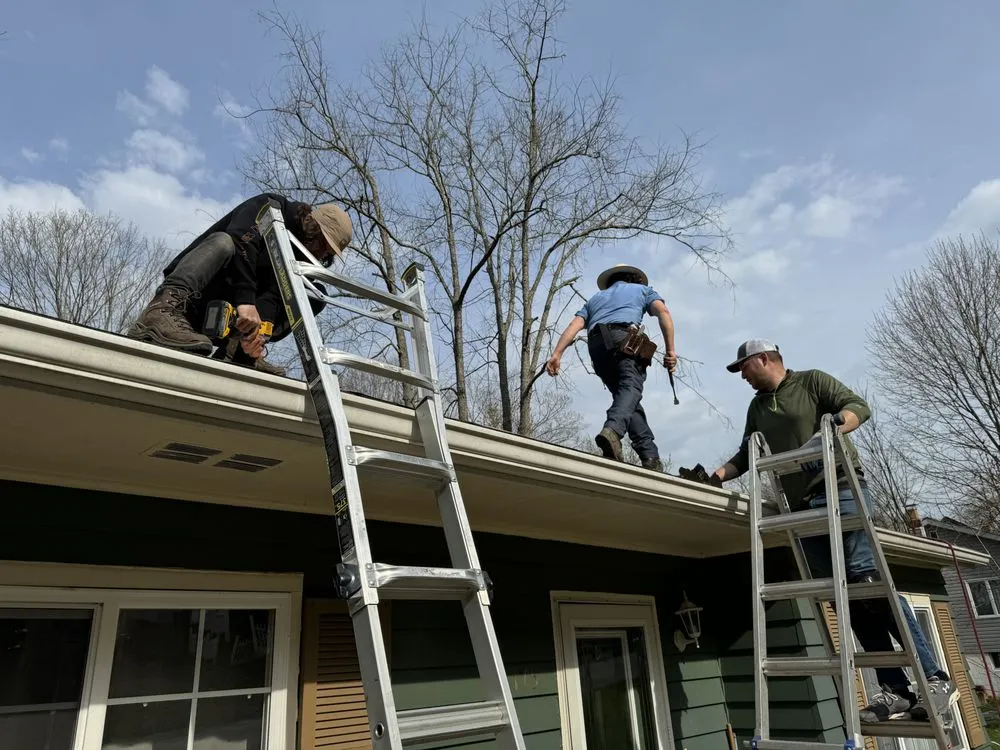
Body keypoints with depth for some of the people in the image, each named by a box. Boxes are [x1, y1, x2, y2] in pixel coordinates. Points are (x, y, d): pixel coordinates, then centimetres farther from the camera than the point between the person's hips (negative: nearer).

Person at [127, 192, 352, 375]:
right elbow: (241, 241, -27)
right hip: (185, 288, -5)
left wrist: (259, 327, -32)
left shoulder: (300, 257, 8)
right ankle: (161, 310, -45)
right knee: (224, 242, -31)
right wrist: (245, 301, -39)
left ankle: (236, 351, -21)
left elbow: (272, 296, -11)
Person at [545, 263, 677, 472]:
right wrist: (670, 350, 2)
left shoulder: (596, 298, 38)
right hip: (625, 335, -3)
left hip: (597, 344, 4)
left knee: (624, 394, 6)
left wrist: (557, 354, 7)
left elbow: (574, 325, 19)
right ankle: (613, 430, -51)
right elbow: (663, 312, 10)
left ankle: (649, 455, -7)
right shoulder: (642, 289, 32)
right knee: (631, 387, -21)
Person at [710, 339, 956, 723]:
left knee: (867, 579, -18)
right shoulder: (757, 408, 21)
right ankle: (895, 690, 1)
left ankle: (933, 677, -10)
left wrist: (830, 428, -25)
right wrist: (716, 475, 12)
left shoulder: (812, 381, 4)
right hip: (803, 507, 6)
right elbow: (746, 456, 26)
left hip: (840, 489, -5)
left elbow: (859, 407, -6)